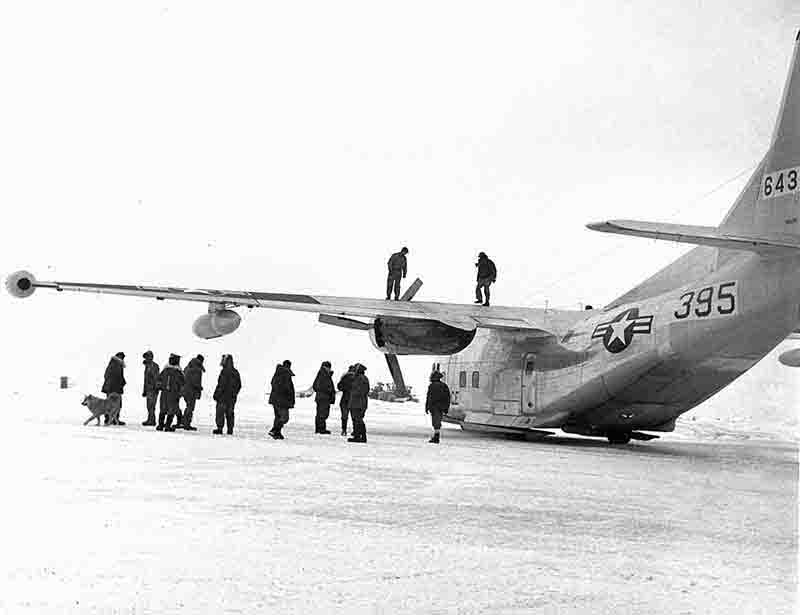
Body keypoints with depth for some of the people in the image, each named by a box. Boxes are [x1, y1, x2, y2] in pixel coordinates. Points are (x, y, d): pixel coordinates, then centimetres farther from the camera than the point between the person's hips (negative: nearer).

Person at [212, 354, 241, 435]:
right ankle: (230, 430, 8)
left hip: (223, 396, -7)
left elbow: (221, 385, -18)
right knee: (230, 413, 10)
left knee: (220, 412, -2)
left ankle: (219, 428, -6)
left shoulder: (225, 371, -13)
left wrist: (216, 394, -12)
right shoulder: (236, 372, 12)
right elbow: (239, 385, 17)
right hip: (232, 397, 7)